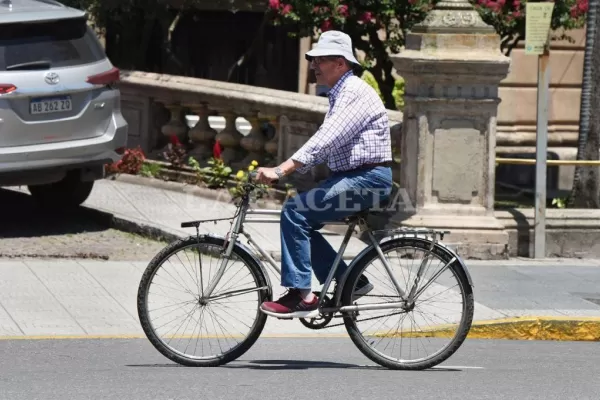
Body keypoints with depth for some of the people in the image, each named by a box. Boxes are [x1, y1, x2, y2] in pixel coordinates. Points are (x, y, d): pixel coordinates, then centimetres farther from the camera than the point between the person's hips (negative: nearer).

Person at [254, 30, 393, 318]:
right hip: (350, 177, 10)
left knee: (295, 211, -18)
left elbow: (324, 141, -25)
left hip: (368, 179, -10)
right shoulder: (339, 94, 18)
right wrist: (283, 171, 8)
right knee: (301, 221, 6)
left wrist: (279, 171, -28)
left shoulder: (354, 93, -15)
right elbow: (323, 147, 20)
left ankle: (301, 295, -17)